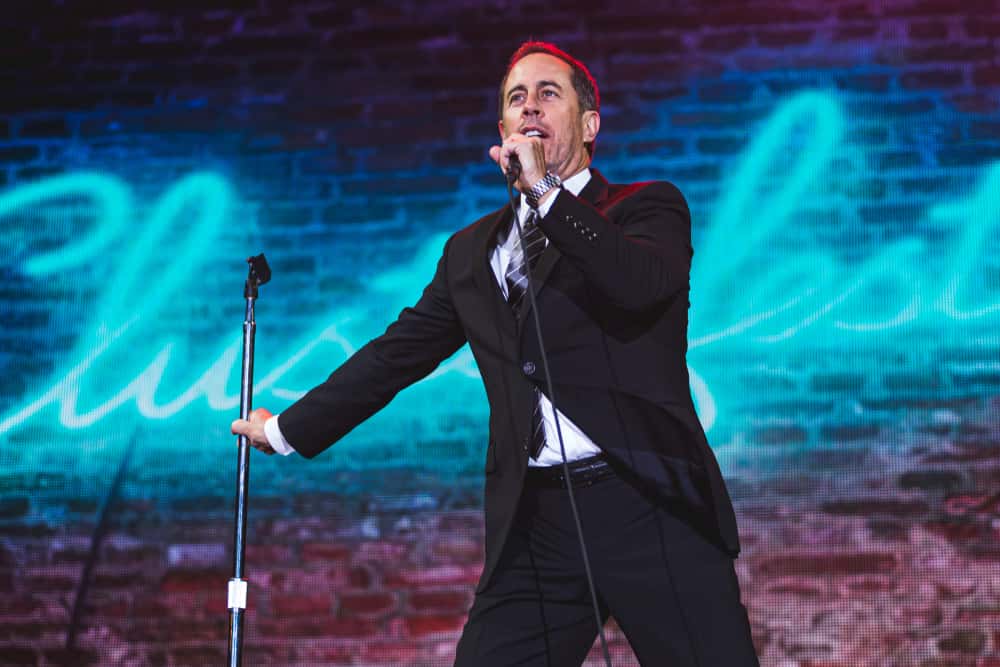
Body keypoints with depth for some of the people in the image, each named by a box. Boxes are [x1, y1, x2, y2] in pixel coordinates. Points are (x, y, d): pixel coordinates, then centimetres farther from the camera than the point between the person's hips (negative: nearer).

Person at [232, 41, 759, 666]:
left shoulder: (649, 208, 7)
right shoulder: (471, 250, 19)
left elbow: (641, 284, -15)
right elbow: (397, 352, 25)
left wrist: (546, 191, -11)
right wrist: (289, 428, 29)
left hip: (652, 507, -3)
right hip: (536, 522, 3)